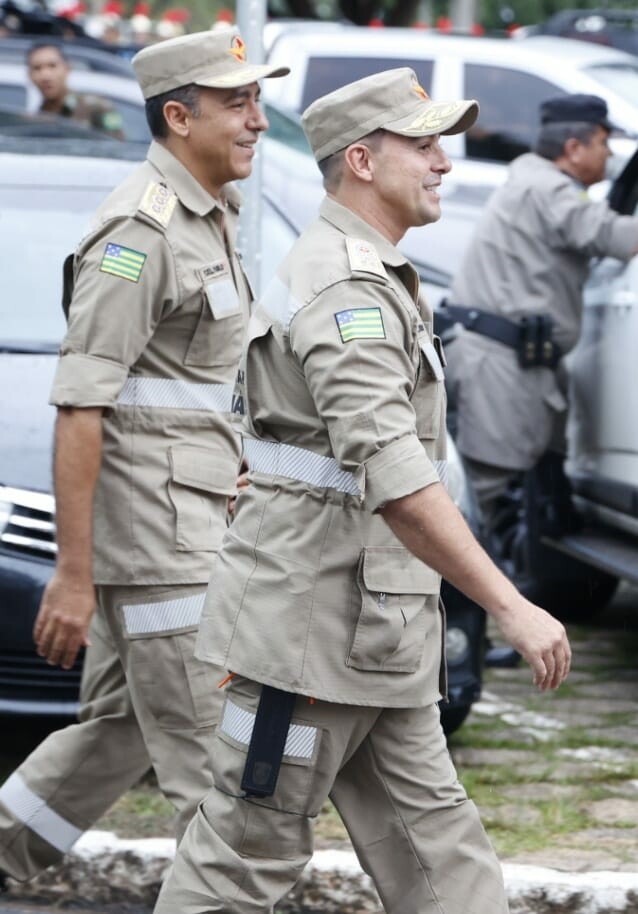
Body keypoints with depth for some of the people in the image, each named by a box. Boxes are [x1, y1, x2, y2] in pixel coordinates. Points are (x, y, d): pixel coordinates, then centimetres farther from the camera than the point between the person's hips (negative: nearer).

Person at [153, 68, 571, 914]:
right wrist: (512, 609, -31)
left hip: (373, 633, 10)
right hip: (312, 621, -10)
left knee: (430, 838, 8)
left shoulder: (368, 276, 16)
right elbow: (396, 479, -28)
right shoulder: (346, 290, -18)